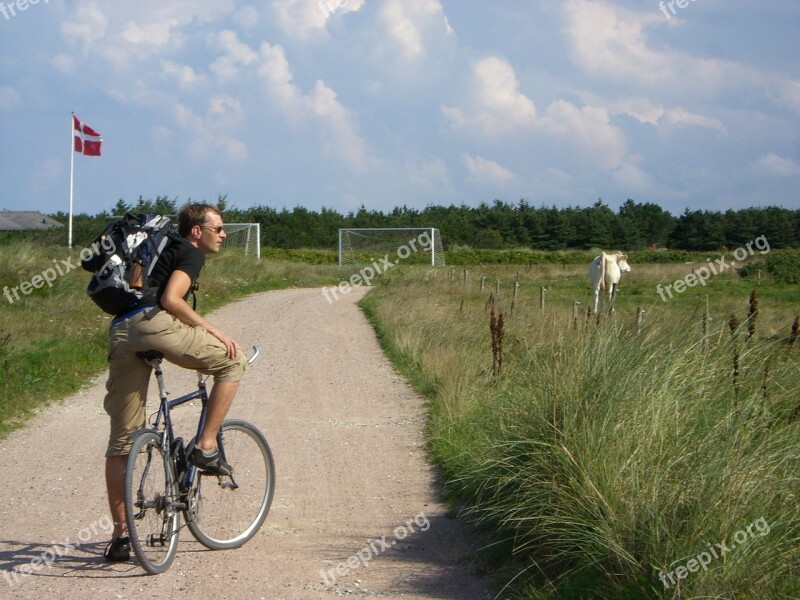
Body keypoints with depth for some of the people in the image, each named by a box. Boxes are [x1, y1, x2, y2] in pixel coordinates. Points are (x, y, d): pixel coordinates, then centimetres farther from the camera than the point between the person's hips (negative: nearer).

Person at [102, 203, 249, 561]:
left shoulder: (166, 250, 36)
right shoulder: (191, 253, 9)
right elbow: (170, 299, -7)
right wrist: (215, 332, -3)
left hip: (119, 334, 8)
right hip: (152, 322, -8)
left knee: (121, 438, 8)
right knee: (233, 361, 8)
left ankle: (120, 533, 8)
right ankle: (205, 447, 1)